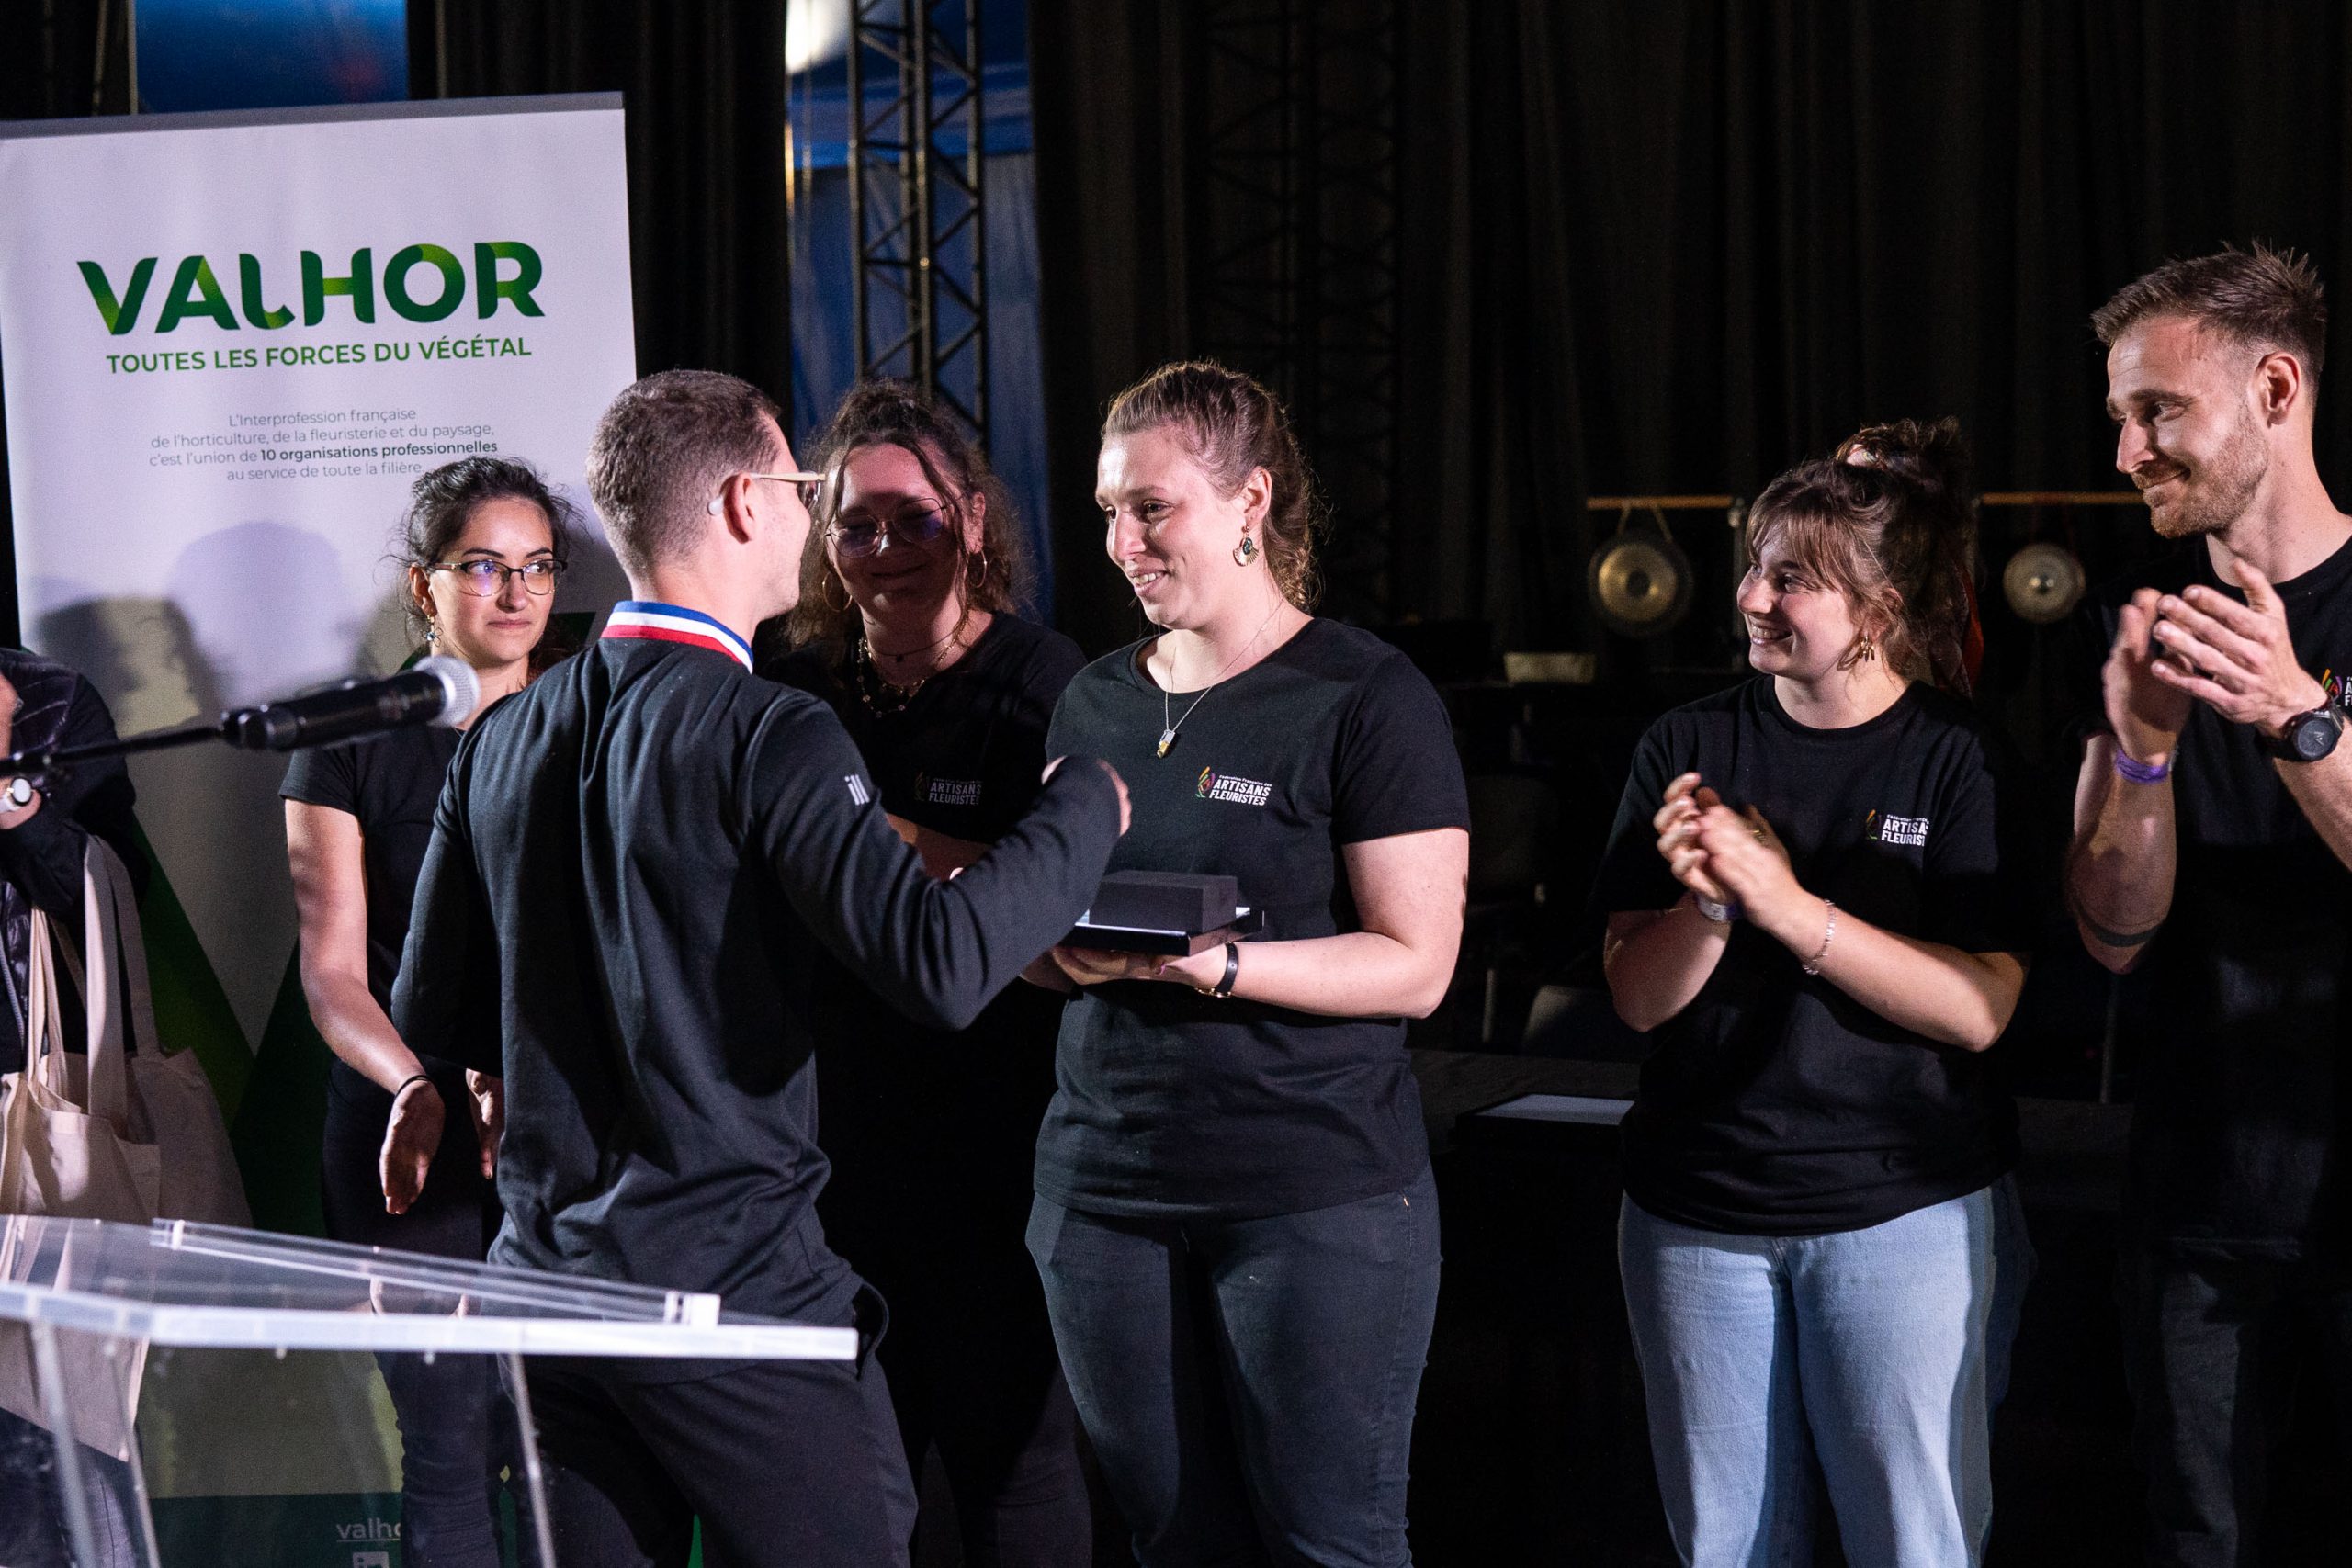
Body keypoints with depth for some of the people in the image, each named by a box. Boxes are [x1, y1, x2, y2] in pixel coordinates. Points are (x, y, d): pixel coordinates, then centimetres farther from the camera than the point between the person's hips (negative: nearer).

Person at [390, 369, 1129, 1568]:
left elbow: (430, 1011, 14)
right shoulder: (763, 734, -14)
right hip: (736, 1283, -7)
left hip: (546, 1277, 7)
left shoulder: (502, 737, 7)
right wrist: (1083, 807, -8)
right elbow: (939, 964, -23)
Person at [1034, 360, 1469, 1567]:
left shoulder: (1368, 699, -6)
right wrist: (1054, 941, -4)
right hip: (1106, 1183, 6)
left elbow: (1415, 964, -11)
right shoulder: (1094, 703, 13)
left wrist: (1208, 965, -23)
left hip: (1319, 1198, -5)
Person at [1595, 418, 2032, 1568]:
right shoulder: (1687, 749, 3)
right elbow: (1638, 999, 0)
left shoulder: (1960, 763, -5)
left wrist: (1792, 910, -23)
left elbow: (1980, 1009, -15)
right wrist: (1702, 903, -20)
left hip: (1899, 1212, -3)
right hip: (1697, 1214, 3)